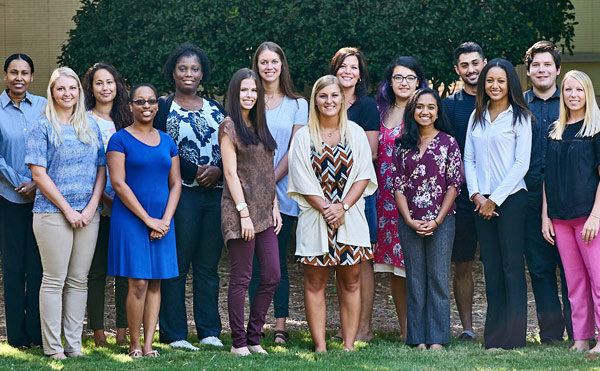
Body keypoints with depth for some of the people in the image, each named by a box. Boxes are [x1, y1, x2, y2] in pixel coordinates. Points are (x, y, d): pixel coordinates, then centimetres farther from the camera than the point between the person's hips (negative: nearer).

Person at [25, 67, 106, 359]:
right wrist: (67, 209, -11)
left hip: (88, 214, 4)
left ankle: (74, 343, 11)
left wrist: (91, 207, -3)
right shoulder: (43, 127, -1)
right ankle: (52, 346, 3)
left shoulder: (90, 126, 13)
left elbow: (101, 169, 12)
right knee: (54, 280, -2)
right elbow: (38, 174, -7)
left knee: (78, 280, 6)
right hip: (53, 213, -4)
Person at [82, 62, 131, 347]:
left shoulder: (125, 121, 14)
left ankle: (123, 332, 7)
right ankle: (98, 332, 5)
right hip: (97, 205, -4)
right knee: (97, 270, -1)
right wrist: (104, 197, -13)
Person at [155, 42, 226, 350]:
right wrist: (195, 171, -14)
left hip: (215, 193, 4)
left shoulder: (215, 109, 17)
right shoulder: (163, 108, 3)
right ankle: (174, 334, 1)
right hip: (180, 193, -4)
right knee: (177, 266, -3)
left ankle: (209, 331, 12)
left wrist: (218, 170, -8)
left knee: (208, 265, 7)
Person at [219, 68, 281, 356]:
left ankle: (253, 337, 13)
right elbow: (230, 172, -11)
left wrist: (274, 206, 10)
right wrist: (244, 212, -16)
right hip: (241, 210, -7)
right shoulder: (230, 127, -5)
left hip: (264, 213, 7)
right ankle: (238, 341, 5)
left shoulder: (259, 127, 17)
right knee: (241, 278, -3)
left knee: (272, 277, 4)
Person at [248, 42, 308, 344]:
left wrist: (270, 182, -8)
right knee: (255, 263, 0)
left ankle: (280, 327, 1)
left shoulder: (297, 104, 8)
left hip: (283, 192, -1)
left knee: (278, 262, 0)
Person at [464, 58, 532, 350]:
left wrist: (495, 199, -10)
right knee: (491, 266, 6)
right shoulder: (477, 117, 13)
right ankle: (493, 336, 10)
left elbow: (521, 164, -8)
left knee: (511, 266, -4)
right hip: (482, 201, 5)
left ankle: (513, 337, -2)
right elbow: (469, 158, 11)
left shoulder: (519, 117, -2)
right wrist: (476, 194, -3)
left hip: (510, 198, -5)